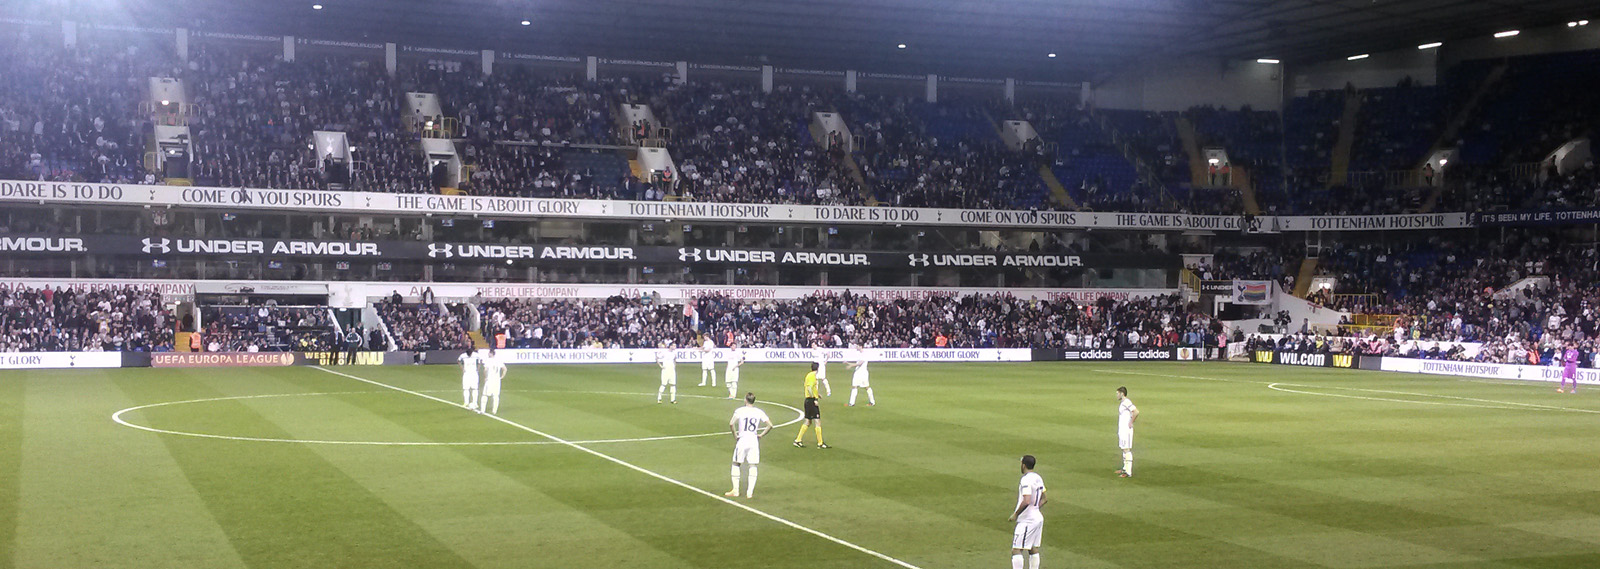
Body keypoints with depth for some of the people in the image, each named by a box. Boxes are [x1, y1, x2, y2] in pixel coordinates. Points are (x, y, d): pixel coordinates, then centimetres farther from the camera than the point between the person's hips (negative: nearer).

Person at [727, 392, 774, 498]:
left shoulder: (740, 411, -5)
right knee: (753, 466, 7)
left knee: (736, 464, 13)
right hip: (754, 441, 2)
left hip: (742, 440, -2)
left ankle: (735, 490, 12)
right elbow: (770, 425, -2)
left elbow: (731, 423, -18)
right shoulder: (759, 412, 3)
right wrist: (761, 435, 6)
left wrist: (735, 435, -5)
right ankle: (750, 492, 1)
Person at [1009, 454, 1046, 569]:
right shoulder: (1038, 478, 10)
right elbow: (1044, 499, 17)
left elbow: (1026, 501, -27)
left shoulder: (1026, 480, -18)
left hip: (1027, 520, -9)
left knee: (1016, 550, -7)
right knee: (1033, 550, 13)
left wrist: (1015, 514, -16)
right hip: (1038, 518, 9)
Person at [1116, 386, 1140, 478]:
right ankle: (1125, 469, 25)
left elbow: (1136, 412, -28)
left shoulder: (1127, 402, -17)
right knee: (1123, 449, 16)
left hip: (1126, 430, -10)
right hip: (1122, 429, 10)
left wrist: (1131, 422, -19)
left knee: (1127, 450, -10)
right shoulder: (1122, 403, 15)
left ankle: (1129, 472, -11)